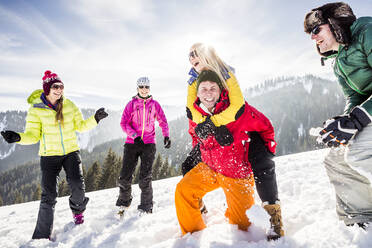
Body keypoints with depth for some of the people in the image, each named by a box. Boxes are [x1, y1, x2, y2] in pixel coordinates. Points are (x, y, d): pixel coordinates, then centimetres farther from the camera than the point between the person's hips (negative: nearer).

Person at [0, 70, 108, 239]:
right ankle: (42, 235, 13)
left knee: (77, 186, -11)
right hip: (49, 155, -1)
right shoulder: (36, 109, -7)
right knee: (49, 195, -3)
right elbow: (33, 135, -6)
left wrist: (94, 119, -8)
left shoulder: (69, 105, 0)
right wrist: (18, 137, -25)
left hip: (71, 152, 2)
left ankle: (77, 209, 26)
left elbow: (80, 126, 8)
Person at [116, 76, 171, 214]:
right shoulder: (132, 104, 5)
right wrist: (135, 136, -13)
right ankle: (123, 202, 24)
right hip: (132, 143, 1)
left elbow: (163, 121, 11)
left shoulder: (155, 104, 7)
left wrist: (166, 136, -6)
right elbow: (124, 123, 1)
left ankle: (146, 207, 6)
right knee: (125, 176, 0)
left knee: (145, 177, -6)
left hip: (149, 144, 0)